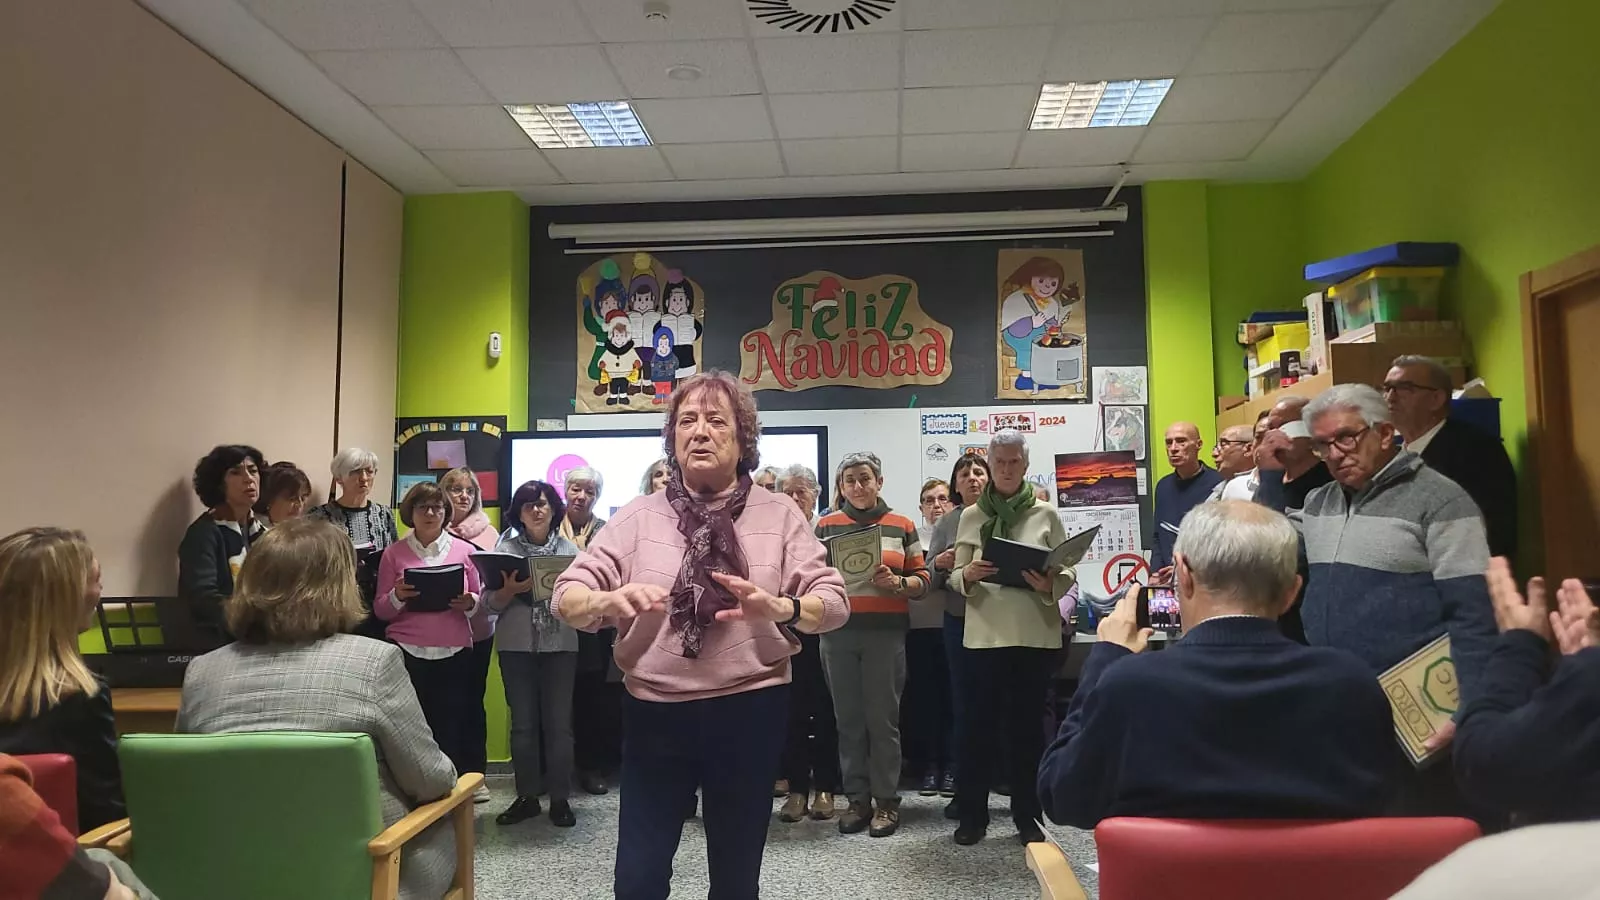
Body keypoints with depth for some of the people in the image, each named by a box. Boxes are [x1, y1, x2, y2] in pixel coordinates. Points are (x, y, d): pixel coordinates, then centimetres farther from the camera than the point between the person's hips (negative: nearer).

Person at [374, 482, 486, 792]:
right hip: (407, 652, 0)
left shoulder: (464, 550, 6)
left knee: (452, 725, 1)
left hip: (455, 652, 1)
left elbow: (481, 605, 10)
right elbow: (380, 610, 6)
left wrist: (470, 603, -12)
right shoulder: (394, 553, 5)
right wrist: (397, 596, -14)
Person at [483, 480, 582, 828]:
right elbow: (489, 601, 0)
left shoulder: (569, 548, 5)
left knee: (558, 723, 1)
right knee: (523, 723, 5)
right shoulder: (505, 548, 4)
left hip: (560, 645, 0)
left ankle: (560, 799, 10)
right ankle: (527, 797, 17)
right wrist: (510, 590, -19)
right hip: (517, 646, 0)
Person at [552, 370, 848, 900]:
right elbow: (566, 597, -5)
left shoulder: (779, 515, 0)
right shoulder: (639, 517, 1)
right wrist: (608, 601, -28)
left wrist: (778, 609, -28)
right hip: (654, 713, 0)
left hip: (749, 714, 0)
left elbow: (833, 602, -7)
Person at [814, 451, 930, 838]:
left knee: (883, 717, 2)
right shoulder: (826, 525, 9)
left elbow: (923, 579, 5)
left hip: (885, 631, -1)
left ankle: (887, 800, 12)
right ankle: (857, 798, 16)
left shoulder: (902, 525, 6)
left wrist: (897, 583, -14)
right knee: (849, 718, 6)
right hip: (838, 631, 2)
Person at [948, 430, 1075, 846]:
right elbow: (955, 577, 6)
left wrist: (1049, 585, -18)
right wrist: (968, 575, -16)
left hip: (1035, 635, 0)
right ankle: (972, 815, 16)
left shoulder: (1046, 515, 3)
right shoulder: (971, 516, 6)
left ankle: (1027, 816, 20)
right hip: (984, 633, 0)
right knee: (977, 724, 3)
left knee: (1027, 725, 7)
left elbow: (1068, 574, 3)